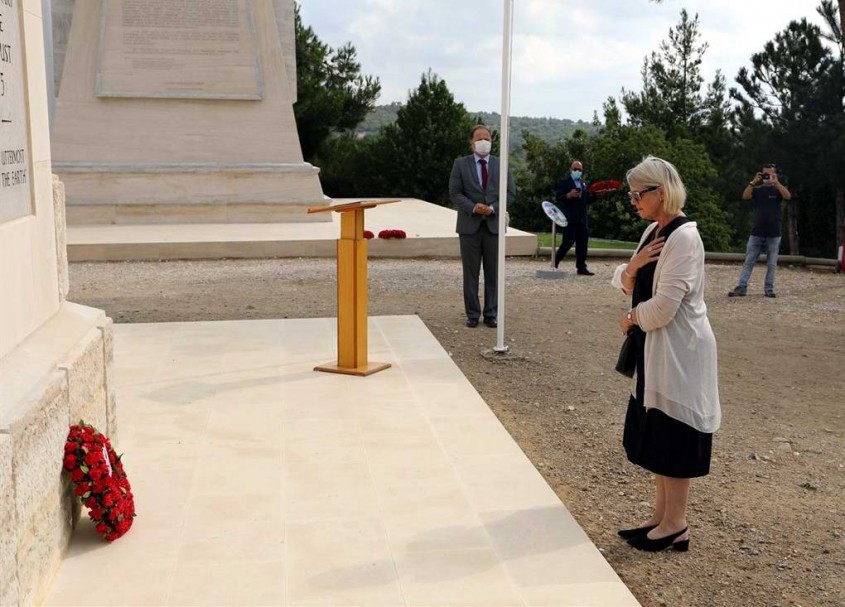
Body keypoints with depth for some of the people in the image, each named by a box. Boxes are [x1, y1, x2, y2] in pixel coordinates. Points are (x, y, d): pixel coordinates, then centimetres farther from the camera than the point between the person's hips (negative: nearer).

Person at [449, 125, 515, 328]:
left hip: (493, 224, 1)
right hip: (469, 225, -1)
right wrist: (473, 208, -17)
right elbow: (454, 193, -2)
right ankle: (472, 314, 10)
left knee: (493, 272, 4)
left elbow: (510, 193, 3)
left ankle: (491, 314, 12)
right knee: (471, 273, 3)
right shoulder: (460, 164, 4)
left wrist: (493, 208, -13)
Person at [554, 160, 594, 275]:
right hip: (570, 218, -7)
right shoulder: (564, 182, -1)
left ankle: (581, 268, 9)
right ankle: (554, 263, 3)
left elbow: (587, 198, 22)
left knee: (582, 243, 5)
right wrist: (569, 195, -25)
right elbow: (559, 199, -9)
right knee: (568, 242, -10)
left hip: (582, 219, 7)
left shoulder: (584, 183, 20)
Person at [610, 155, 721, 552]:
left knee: (672, 438, 0)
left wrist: (631, 320, -5)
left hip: (679, 351, -9)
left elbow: (663, 307, -24)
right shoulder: (653, 232, 10)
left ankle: (675, 526, 12)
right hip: (655, 348, 9)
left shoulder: (684, 237, -18)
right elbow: (626, 286, 11)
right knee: (656, 435, 15)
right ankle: (661, 516, 26)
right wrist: (631, 267, -11)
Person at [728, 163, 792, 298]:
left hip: (774, 234, -1)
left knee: (771, 264, 4)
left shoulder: (778, 190, 4)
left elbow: (788, 196, -17)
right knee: (748, 262, -1)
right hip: (756, 233, 1)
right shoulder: (757, 189, 7)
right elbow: (745, 196, -12)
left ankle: (769, 289, 10)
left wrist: (776, 182, -22)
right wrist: (753, 181, -21)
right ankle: (741, 288, -2)